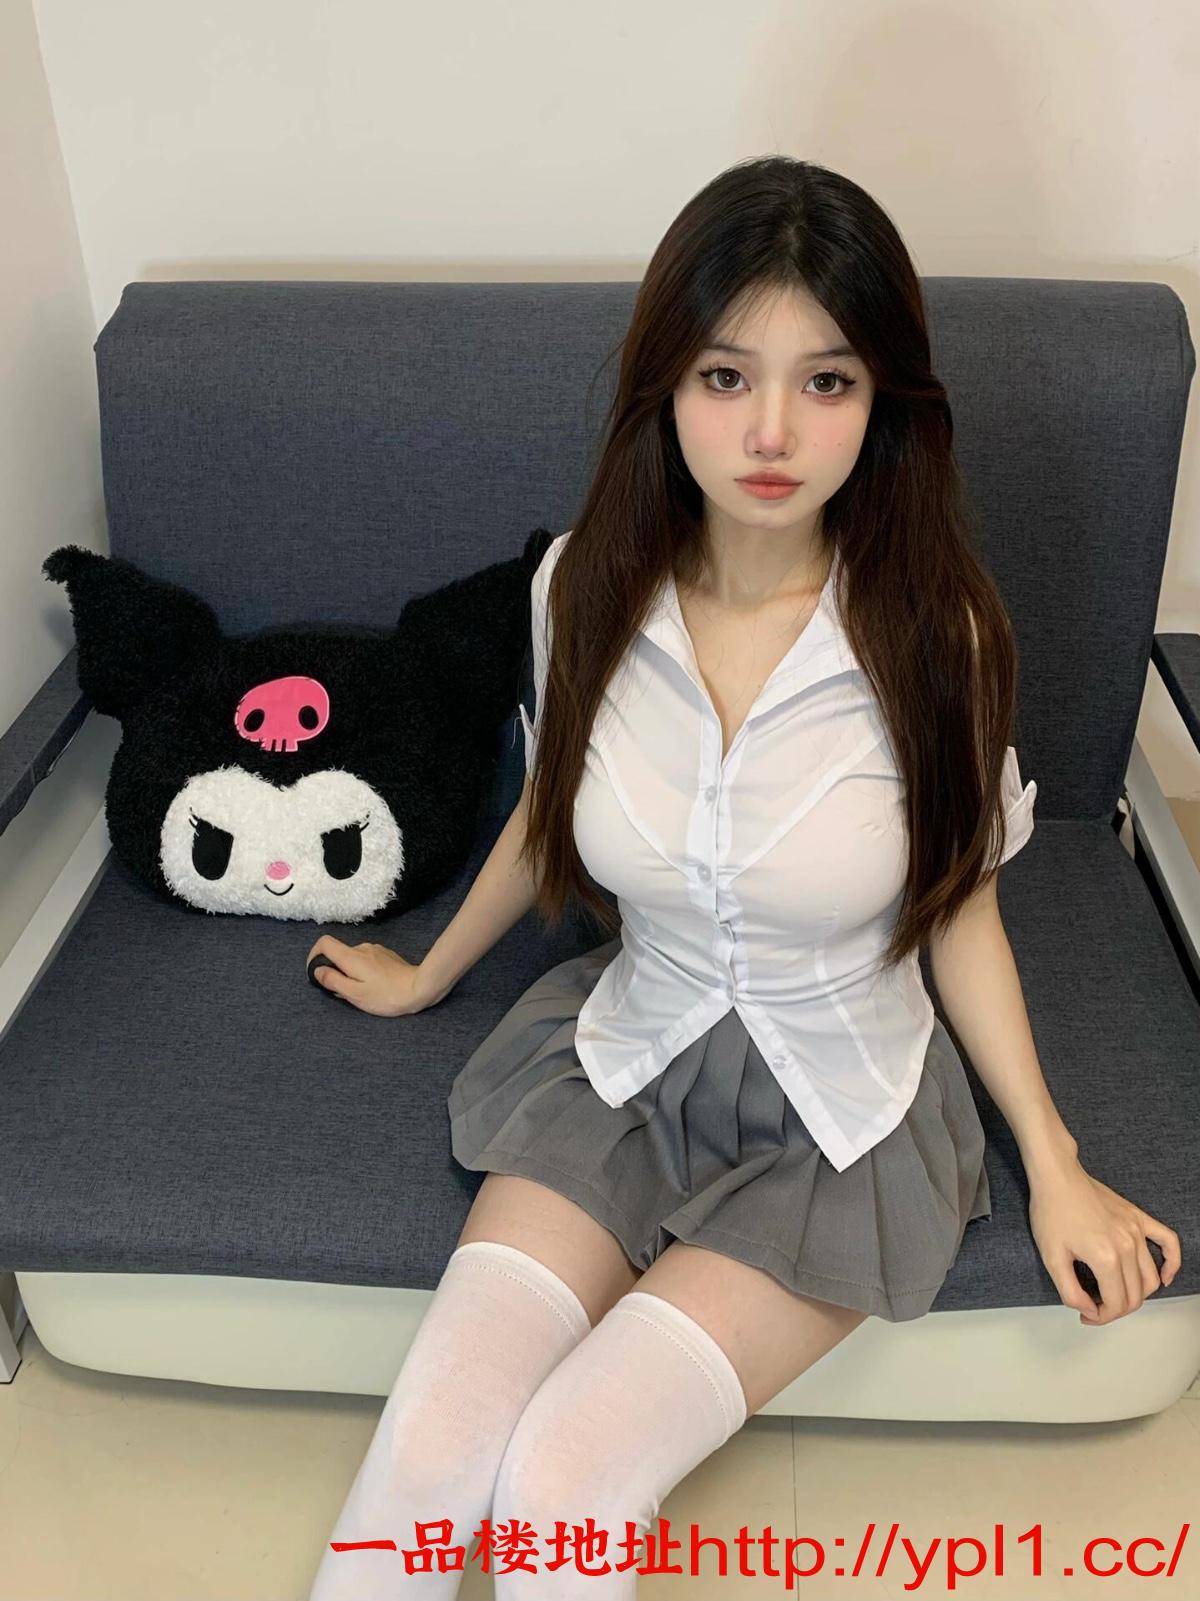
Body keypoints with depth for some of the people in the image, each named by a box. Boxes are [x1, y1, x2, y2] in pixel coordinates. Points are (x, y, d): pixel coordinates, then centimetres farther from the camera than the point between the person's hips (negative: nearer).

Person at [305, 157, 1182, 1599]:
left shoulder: (935, 634, -16)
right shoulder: (585, 586, -9)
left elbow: (958, 912, -2)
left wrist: (1055, 1166, -3)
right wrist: (427, 975, 22)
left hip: (841, 1114, -2)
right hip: (621, 1058, 3)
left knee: (562, 1479, -17)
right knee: (424, 1448, -16)